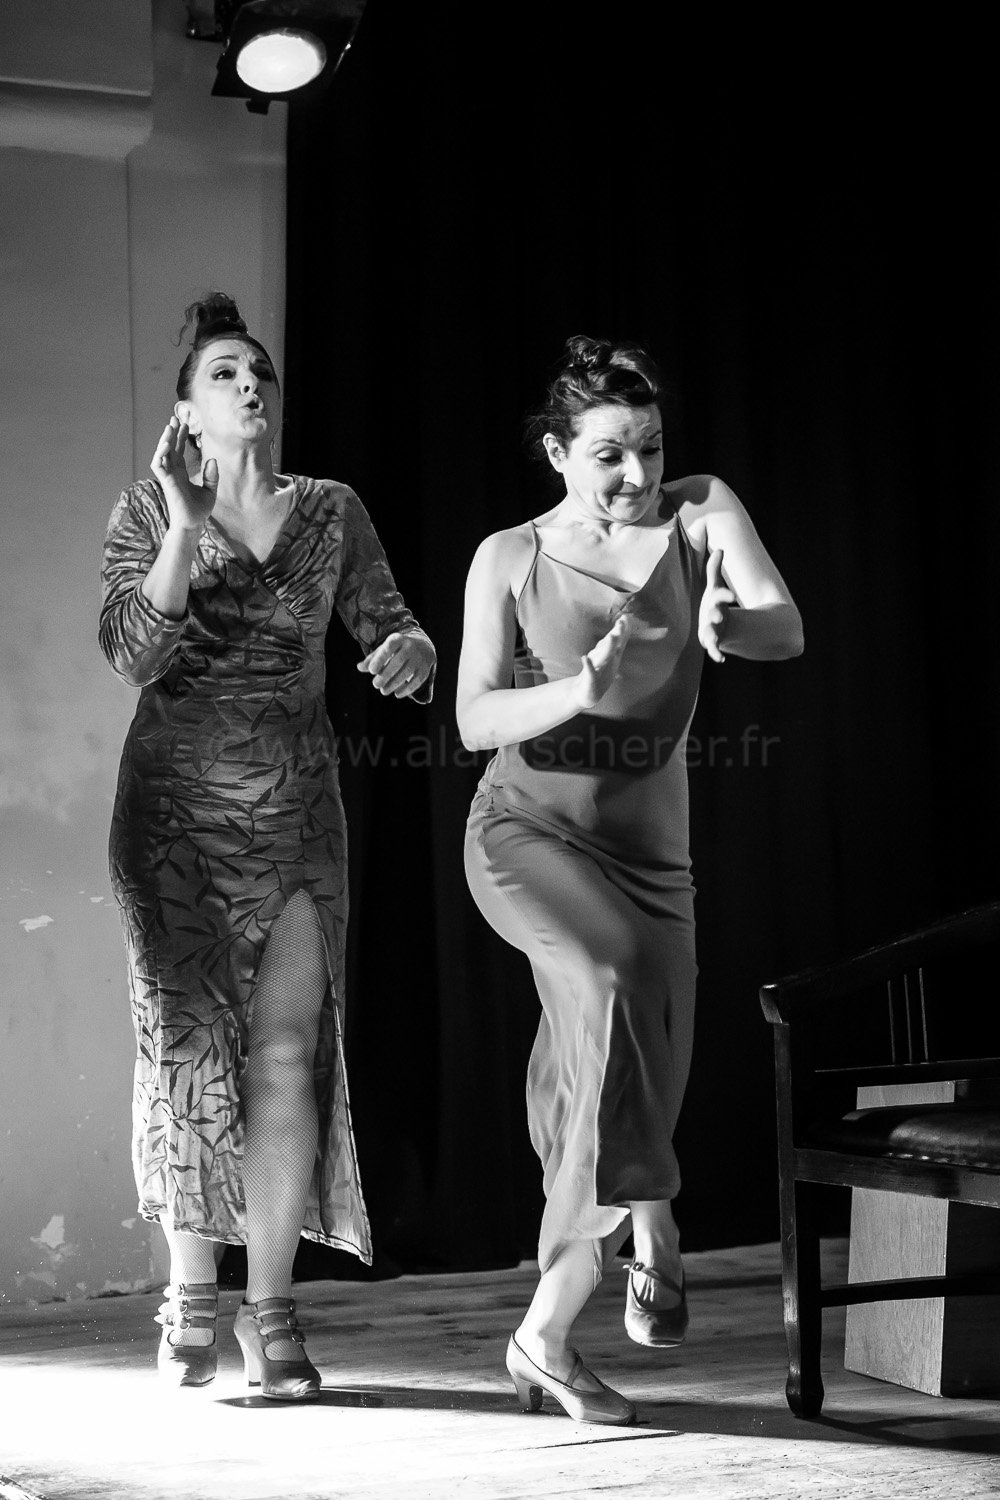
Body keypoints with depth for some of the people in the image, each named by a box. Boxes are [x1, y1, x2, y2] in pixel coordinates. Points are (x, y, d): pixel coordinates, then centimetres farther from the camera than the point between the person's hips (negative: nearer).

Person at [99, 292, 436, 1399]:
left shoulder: (331, 513, 7)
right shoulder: (148, 512, 1)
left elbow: (386, 626, 6)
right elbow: (131, 655, -12)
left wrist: (408, 651, -18)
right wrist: (187, 526, -21)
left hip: (294, 809, 1)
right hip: (176, 805, -1)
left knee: (289, 1051, -7)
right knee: (190, 1043, -1)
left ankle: (270, 1310, 3)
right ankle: (190, 1293, 16)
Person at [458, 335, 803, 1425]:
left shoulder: (701, 513, -1)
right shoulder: (510, 560, -3)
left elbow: (788, 629, -14)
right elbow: (475, 722, -9)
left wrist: (730, 626, -38)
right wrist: (579, 692, -28)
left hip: (647, 847, 3)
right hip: (526, 833, -3)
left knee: (641, 1074, 0)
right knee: (616, 973, -34)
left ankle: (547, 1334, 13)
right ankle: (648, 1228, -23)